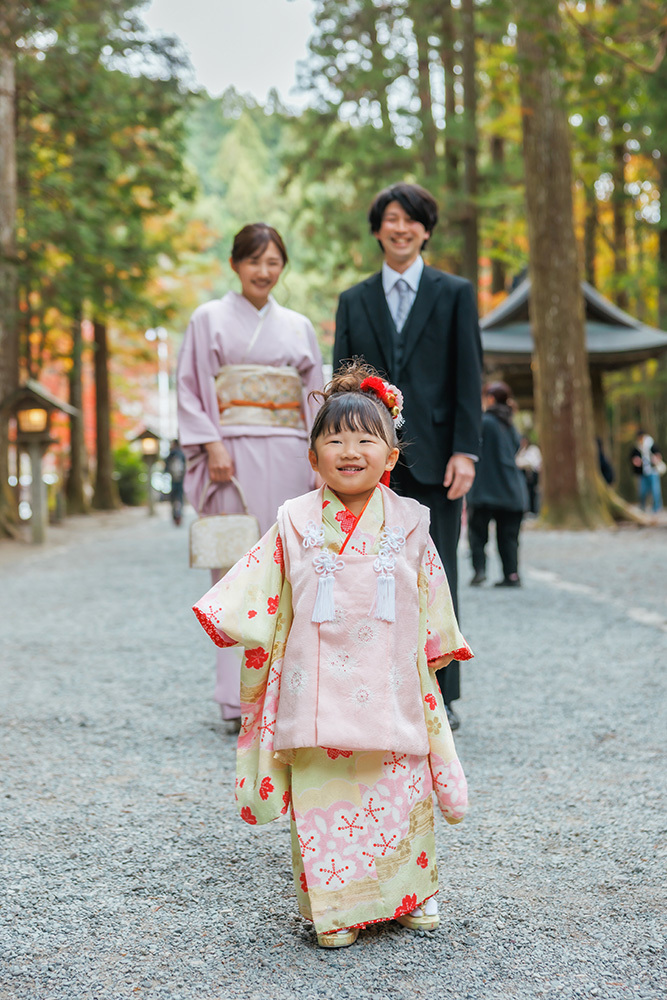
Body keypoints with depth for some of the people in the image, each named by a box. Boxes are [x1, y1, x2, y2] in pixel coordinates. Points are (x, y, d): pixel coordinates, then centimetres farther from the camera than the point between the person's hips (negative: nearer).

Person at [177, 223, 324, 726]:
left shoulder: (298, 326, 17)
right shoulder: (210, 318, 8)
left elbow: (317, 397, 15)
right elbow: (192, 388, 2)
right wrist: (213, 445, -11)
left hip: (288, 458, 3)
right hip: (235, 455, -3)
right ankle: (242, 697, -3)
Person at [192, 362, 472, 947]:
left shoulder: (408, 525, 5)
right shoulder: (296, 525, 3)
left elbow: (431, 598, 13)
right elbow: (256, 591, 6)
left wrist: (436, 651, 12)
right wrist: (235, 623, -6)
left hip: (389, 693, 1)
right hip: (316, 692, -1)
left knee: (401, 793, 6)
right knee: (321, 797, 0)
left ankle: (411, 892, 27)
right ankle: (334, 908, 14)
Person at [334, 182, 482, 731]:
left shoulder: (455, 293, 7)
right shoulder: (354, 300, 14)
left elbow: (469, 377, 2)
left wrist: (465, 450, -8)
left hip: (432, 454, -2)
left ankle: (440, 696, 12)